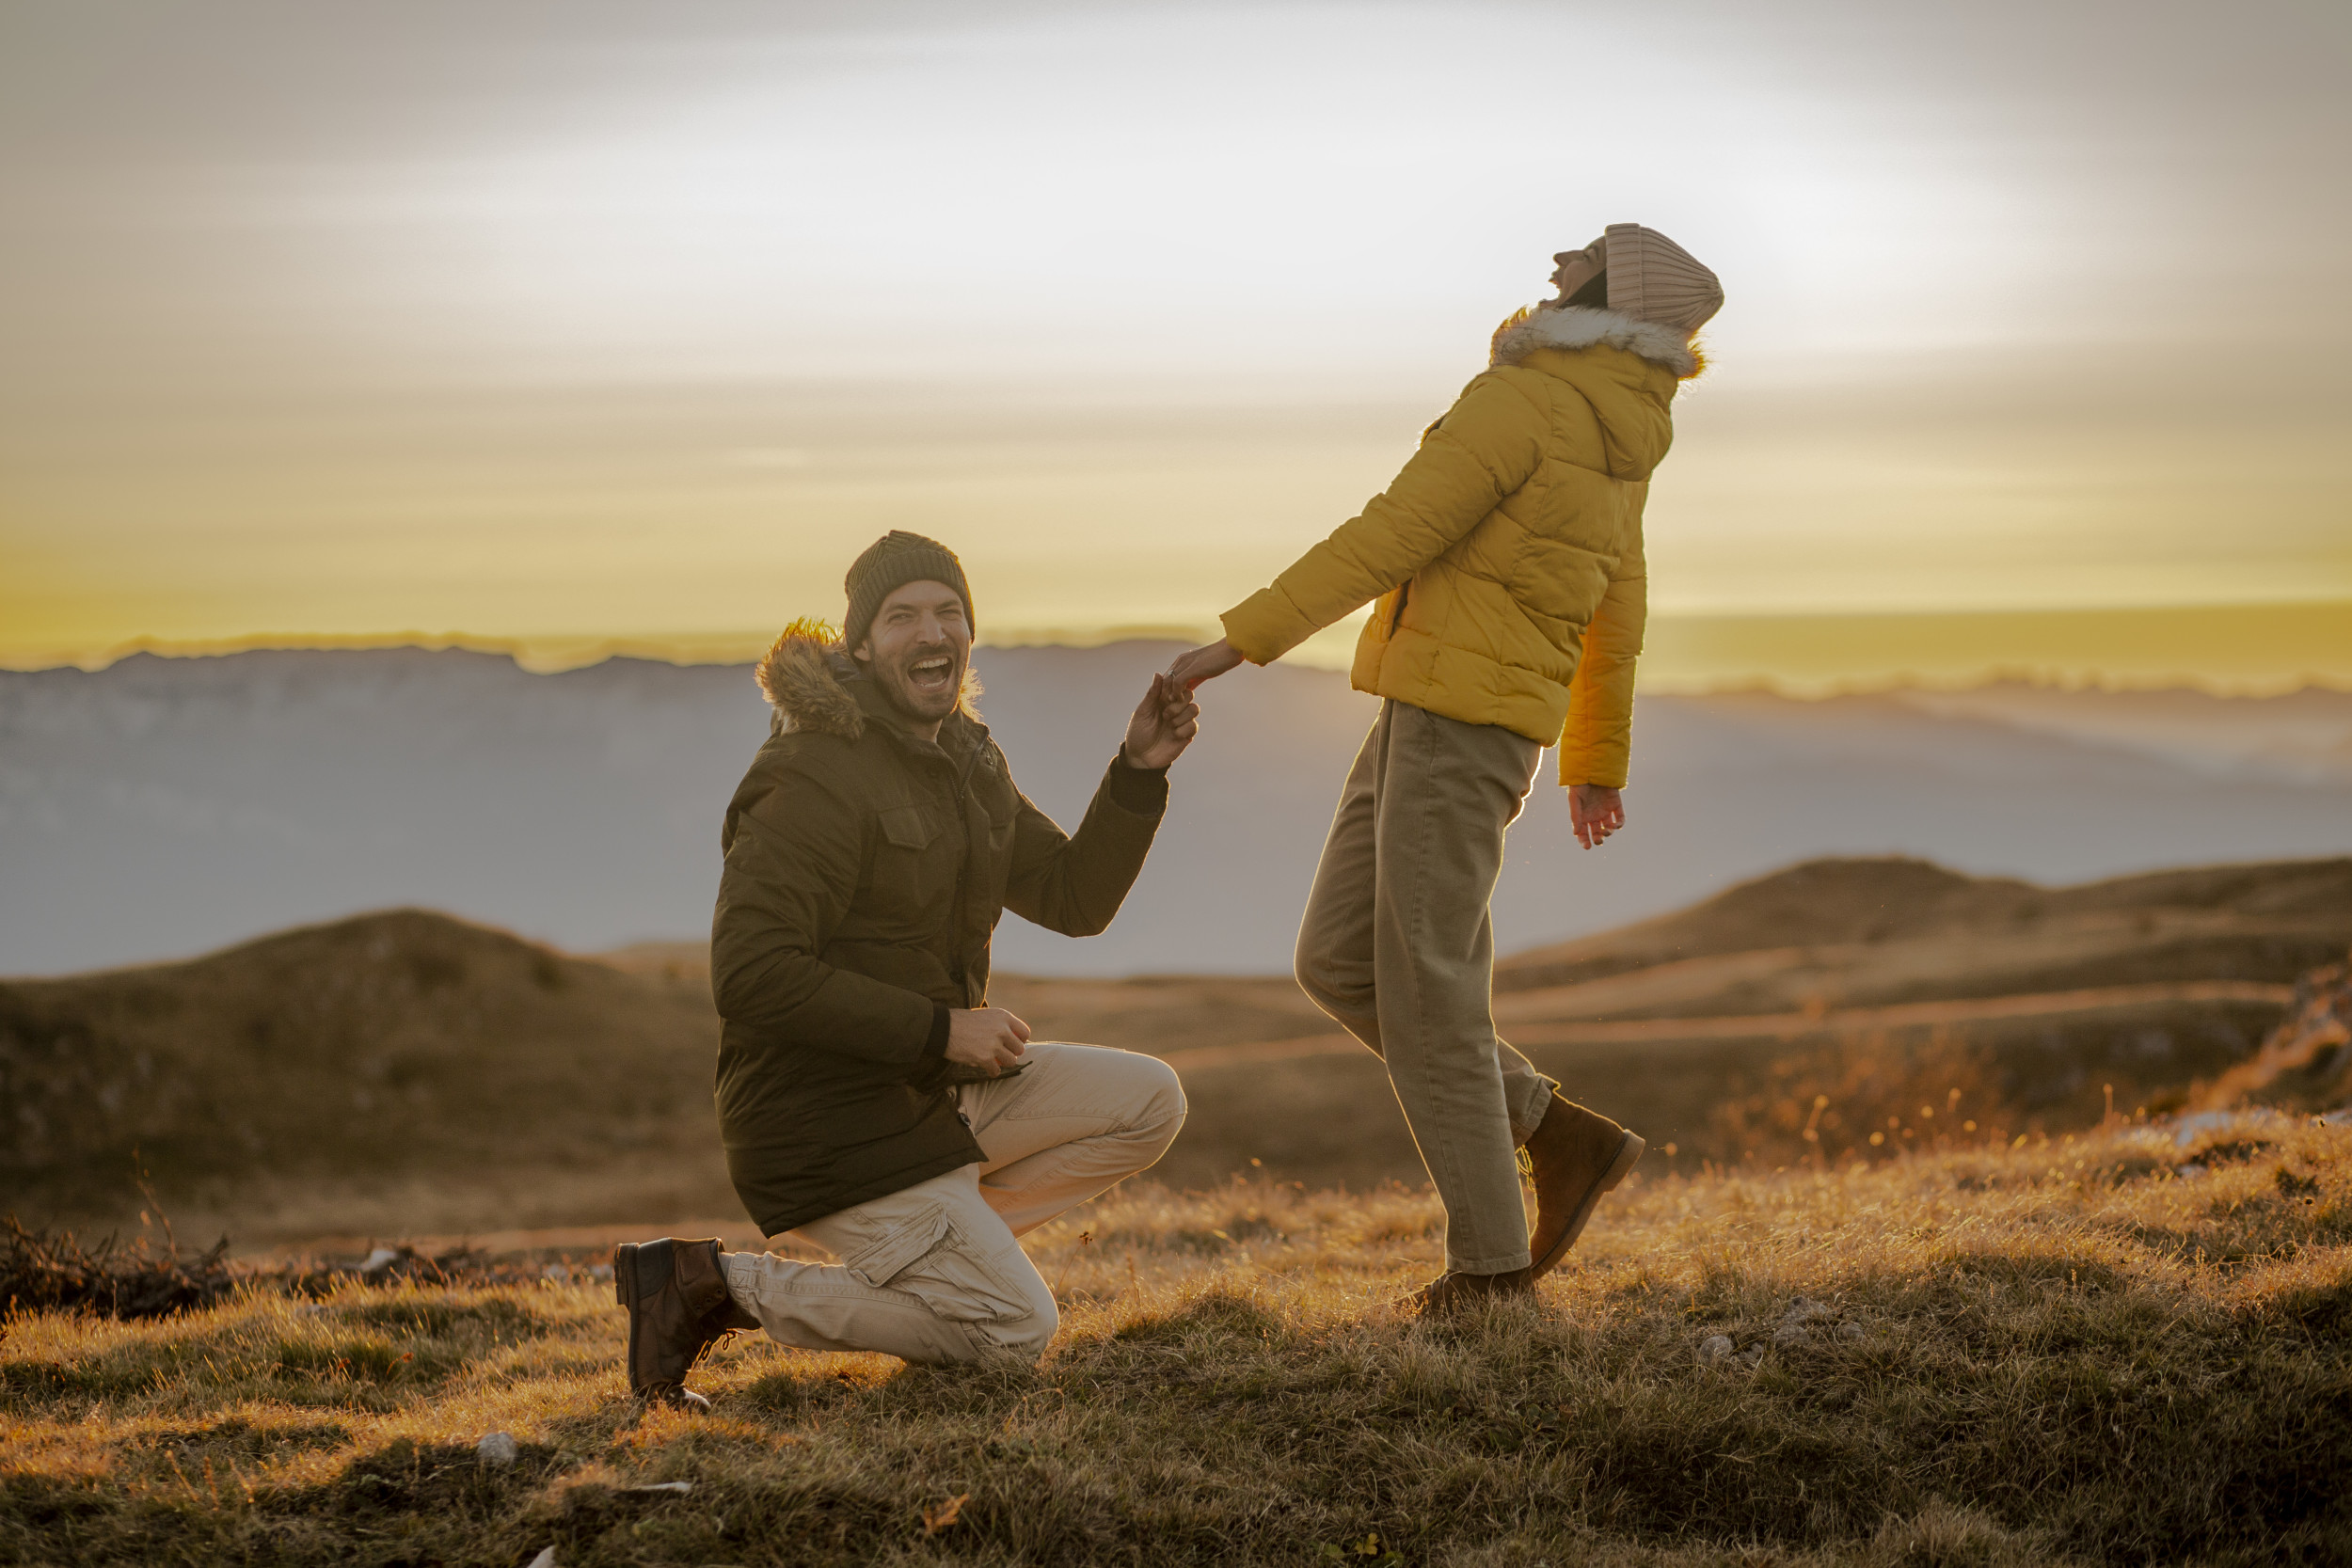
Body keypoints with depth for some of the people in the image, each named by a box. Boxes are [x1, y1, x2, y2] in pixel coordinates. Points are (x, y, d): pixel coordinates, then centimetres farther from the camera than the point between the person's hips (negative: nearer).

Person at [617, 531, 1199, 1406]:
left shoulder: (962, 759, 11)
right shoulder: (819, 776, -20)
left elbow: (1074, 898, 13)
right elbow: (750, 975, -27)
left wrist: (1140, 772, -2)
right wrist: (939, 1029, -24)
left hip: (928, 1091, 9)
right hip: (825, 1123, -9)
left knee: (1149, 1104, 5)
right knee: (1017, 1329, -11)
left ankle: (917, 1248, 8)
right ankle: (716, 1285, -5)